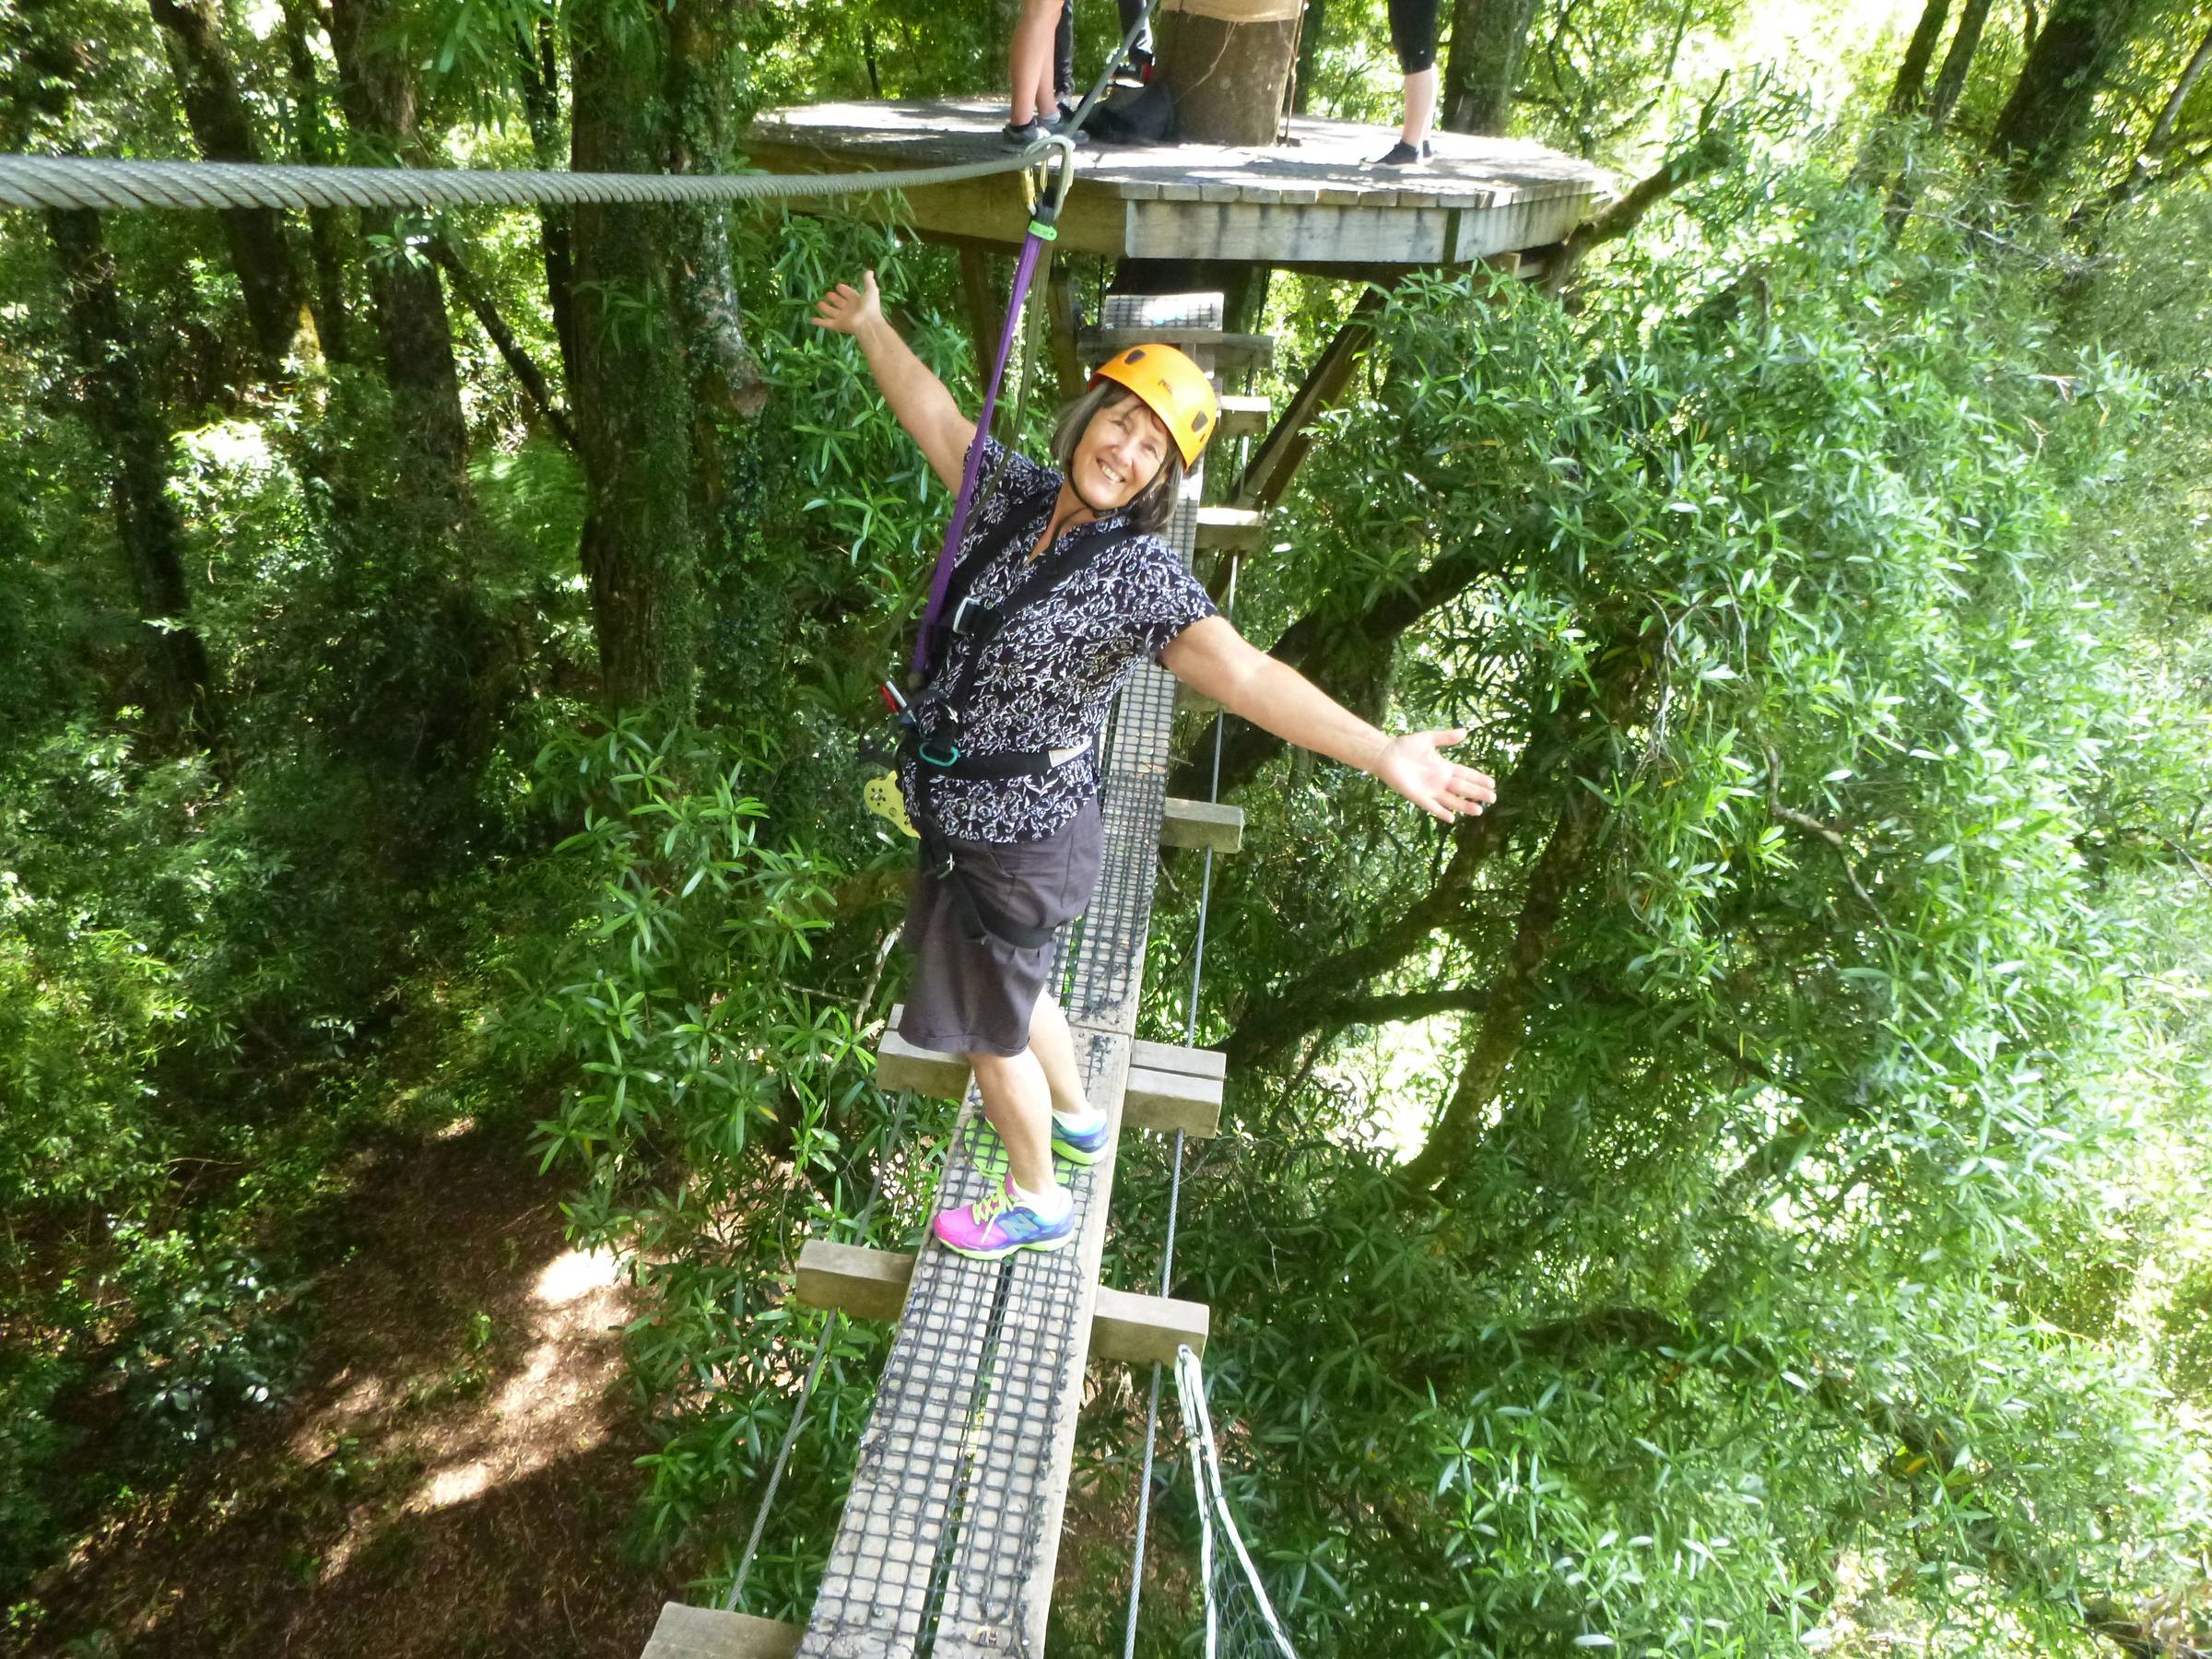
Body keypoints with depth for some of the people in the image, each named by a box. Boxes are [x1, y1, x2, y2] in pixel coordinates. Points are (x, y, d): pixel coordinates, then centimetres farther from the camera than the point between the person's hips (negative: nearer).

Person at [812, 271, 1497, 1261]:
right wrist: (872, 327, 28)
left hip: (1016, 837, -7)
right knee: (1007, 986, 28)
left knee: (989, 1022, 12)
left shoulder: (1138, 575, -25)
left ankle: (1038, 1202, 39)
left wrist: (1379, 751, -53)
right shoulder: (1019, 494, -4)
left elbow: (1237, 670, -40)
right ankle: (1075, 1120, 55)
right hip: (961, 811, 8)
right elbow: (938, 419, 15)